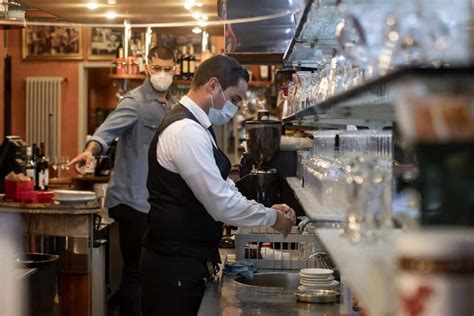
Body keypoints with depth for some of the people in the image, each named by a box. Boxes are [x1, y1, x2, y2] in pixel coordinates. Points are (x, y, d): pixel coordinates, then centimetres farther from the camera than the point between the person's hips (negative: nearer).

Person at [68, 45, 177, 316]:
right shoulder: (136, 102, -13)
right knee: (135, 271, -4)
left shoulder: (172, 105, 12)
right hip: (135, 200, -8)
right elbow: (109, 128, -31)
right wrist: (92, 149, -50)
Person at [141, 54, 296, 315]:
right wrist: (272, 217, -9)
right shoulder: (186, 131, -20)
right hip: (175, 266, -10)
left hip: (189, 260, 10)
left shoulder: (195, 127, 13)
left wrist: (266, 210, 8)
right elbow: (222, 204, -23)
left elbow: (222, 186, 20)